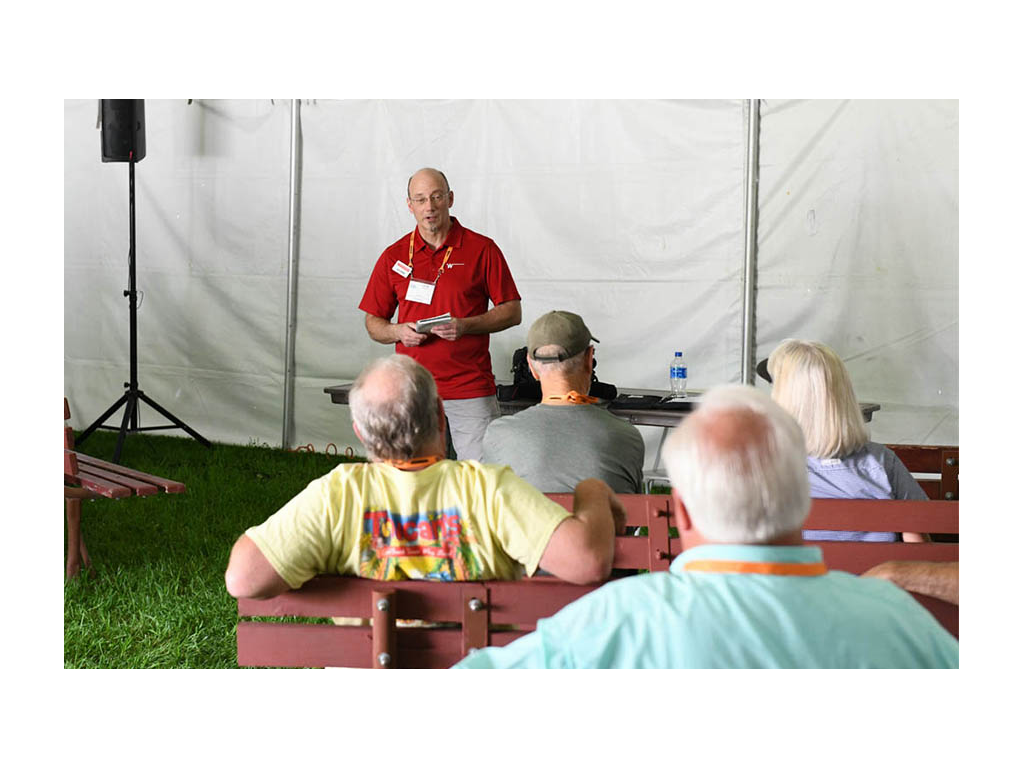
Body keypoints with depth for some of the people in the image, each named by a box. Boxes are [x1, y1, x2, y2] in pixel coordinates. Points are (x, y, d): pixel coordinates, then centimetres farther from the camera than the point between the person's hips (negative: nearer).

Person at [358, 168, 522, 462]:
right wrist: (399, 332, -9)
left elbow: (512, 312, 3)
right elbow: (373, 323, 13)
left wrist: (466, 325, -12)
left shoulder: (482, 249, 3)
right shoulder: (394, 256, 9)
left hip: (471, 390, -2)